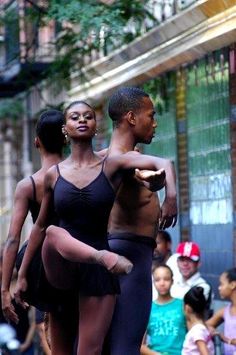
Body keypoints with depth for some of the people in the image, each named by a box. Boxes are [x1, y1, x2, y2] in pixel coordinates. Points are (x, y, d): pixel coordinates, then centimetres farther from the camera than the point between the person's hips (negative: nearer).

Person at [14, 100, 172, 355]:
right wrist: (22, 275, 14)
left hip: (98, 272, -1)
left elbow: (158, 163, -17)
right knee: (54, 233, -32)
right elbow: (40, 227, 13)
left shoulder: (111, 165, -1)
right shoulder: (54, 175, 6)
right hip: (61, 267, 1)